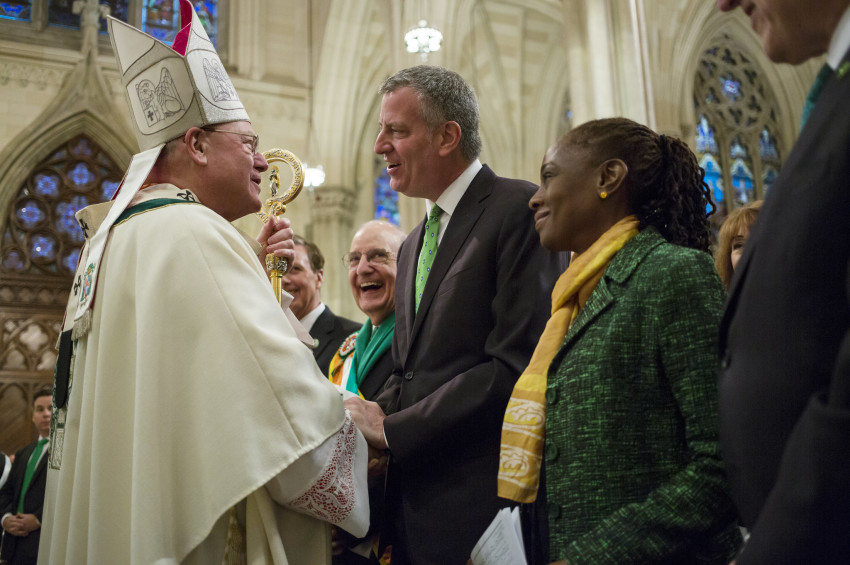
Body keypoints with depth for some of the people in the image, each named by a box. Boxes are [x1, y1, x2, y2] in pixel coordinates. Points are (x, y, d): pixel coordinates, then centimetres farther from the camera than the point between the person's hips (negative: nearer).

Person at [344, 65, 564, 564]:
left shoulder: (520, 209, -10)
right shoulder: (413, 245, 17)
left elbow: (517, 364, -19)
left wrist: (391, 428, -14)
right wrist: (368, 420, -2)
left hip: (482, 500, -7)